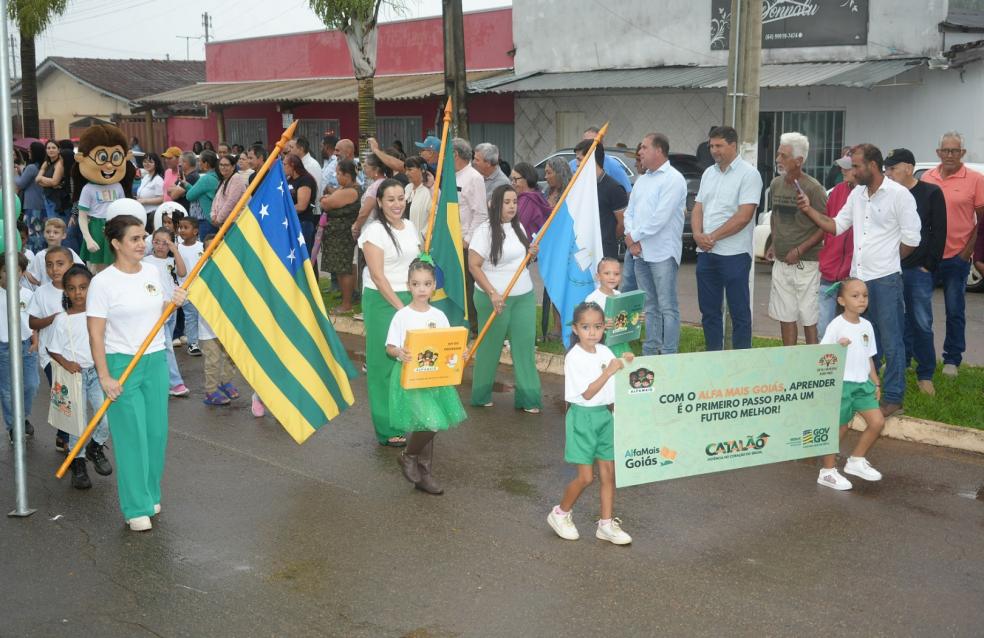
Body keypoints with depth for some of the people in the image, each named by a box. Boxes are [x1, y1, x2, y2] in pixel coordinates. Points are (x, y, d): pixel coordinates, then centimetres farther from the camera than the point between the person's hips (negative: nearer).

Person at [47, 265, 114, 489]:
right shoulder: (62, 320, -5)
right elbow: (53, 350, -1)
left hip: (98, 372, 2)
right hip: (74, 375, -2)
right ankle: (77, 462, 22)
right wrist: (66, 363, -18)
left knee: (109, 417, -9)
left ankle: (95, 447, 19)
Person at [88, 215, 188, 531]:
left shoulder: (153, 273, 6)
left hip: (156, 360, 6)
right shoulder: (103, 282, -12)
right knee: (132, 436, -2)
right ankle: (137, 508, 8)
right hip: (122, 363, -5)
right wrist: (104, 376, -16)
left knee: (157, 432, 9)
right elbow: (95, 333, -12)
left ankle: (150, 495, 26)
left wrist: (173, 303, -2)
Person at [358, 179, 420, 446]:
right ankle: (389, 429, 5)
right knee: (386, 362, -2)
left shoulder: (409, 226, 11)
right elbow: (377, 275, -14)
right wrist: (399, 307, -15)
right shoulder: (375, 230, -10)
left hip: (410, 299, 6)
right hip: (382, 301, -6)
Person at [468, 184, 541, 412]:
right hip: (495, 298, -5)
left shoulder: (519, 227, 9)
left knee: (525, 345, 2)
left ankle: (528, 397, 9)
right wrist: (493, 294, -22)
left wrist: (531, 254, -1)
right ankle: (481, 395, 23)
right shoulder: (484, 231, -12)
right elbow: (474, 266, -15)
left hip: (525, 296, 5)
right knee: (490, 347, 7)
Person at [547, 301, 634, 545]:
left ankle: (607, 524, 15)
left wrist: (625, 364, -5)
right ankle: (561, 513, 18)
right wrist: (608, 372, -30)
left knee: (608, 472, 6)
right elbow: (587, 393, -20)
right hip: (582, 417, -6)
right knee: (586, 477, -3)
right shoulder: (574, 358, -15)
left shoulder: (605, 352, 3)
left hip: (605, 415, 6)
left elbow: (615, 384, 13)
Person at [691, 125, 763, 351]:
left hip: (734, 254, -7)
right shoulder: (709, 173, 14)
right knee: (709, 311, 12)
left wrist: (713, 237, -13)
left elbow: (744, 216, -15)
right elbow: (698, 208, 13)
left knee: (739, 312, 0)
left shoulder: (749, 174, -7)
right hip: (706, 253, 7)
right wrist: (698, 234, -7)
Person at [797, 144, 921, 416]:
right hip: (858, 277, 7)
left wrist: (887, 261, 3)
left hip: (885, 279, -7)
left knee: (890, 341, 0)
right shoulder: (857, 194, 10)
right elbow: (836, 225, 14)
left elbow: (911, 239, -7)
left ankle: (893, 397, 8)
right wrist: (809, 210, 2)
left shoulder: (899, 195, -10)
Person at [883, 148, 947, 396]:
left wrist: (929, 265, -7)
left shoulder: (931, 193, -1)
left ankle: (925, 375, 10)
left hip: (918, 271, -3)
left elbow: (939, 232, -2)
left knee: (922, 324, 2)